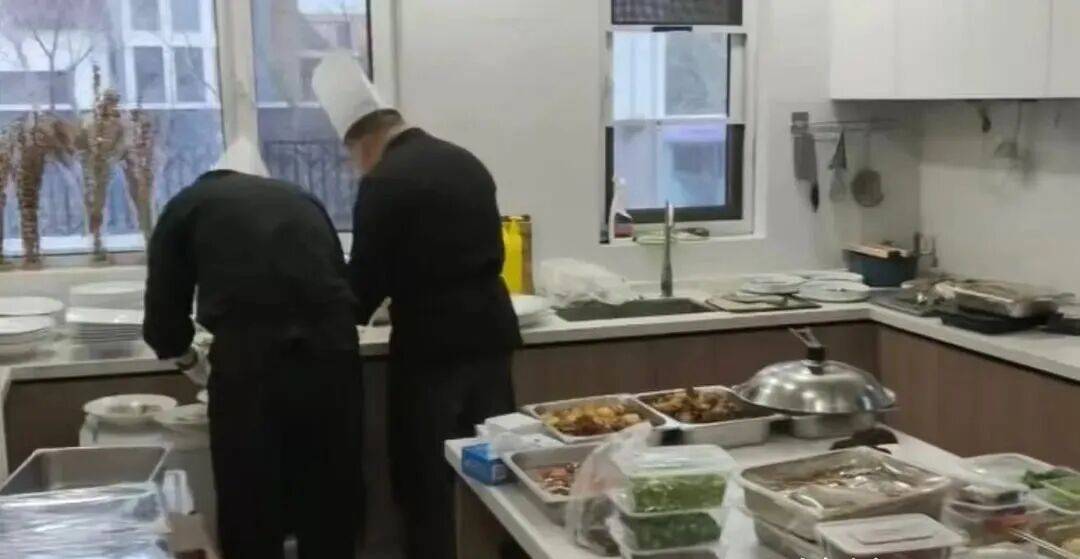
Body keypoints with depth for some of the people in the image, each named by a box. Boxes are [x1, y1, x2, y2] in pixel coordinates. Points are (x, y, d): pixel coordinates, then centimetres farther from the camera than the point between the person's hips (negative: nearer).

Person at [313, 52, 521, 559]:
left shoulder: (385, 181, -11)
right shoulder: (466, 161, 11)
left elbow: (366, 276, -8)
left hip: (432, 347, -7)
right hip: (489, 334, 7)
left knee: (425, 484, 5)